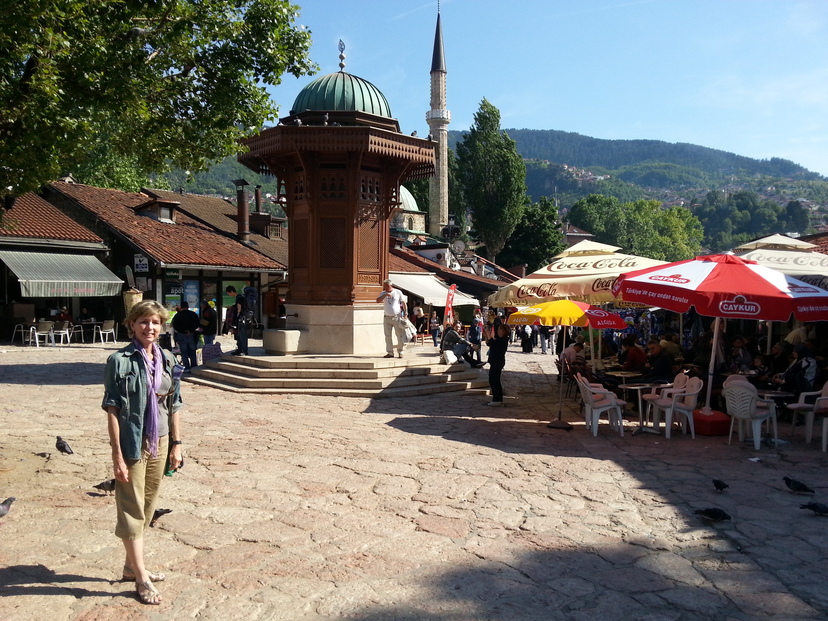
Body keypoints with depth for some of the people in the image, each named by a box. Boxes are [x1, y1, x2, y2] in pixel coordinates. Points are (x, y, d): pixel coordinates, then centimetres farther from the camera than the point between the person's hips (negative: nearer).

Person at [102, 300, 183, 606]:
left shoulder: (167, 360, 4)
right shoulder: (120, 361, -11)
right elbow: (112, 411, -12)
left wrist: (176, 444, 8)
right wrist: (117, 455, -14)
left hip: (159, 443, 6)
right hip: (132, 444, -6)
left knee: (147, 508, 17)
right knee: (132, 511, 4)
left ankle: (132, 565, 33)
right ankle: (141, 578, 13)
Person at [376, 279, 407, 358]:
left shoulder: (398, 292, 0)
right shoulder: (383, 293, 7)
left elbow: (403, 303, 3)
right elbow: (378, 300, -9)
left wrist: (405, 313, -1)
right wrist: (385, 294, -20)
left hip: (397, 317, -3)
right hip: (387, 318, 3)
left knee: (400, 335, -2)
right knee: (388, 336, 3)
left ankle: (400, 352, 9)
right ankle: (390, 353, 10)